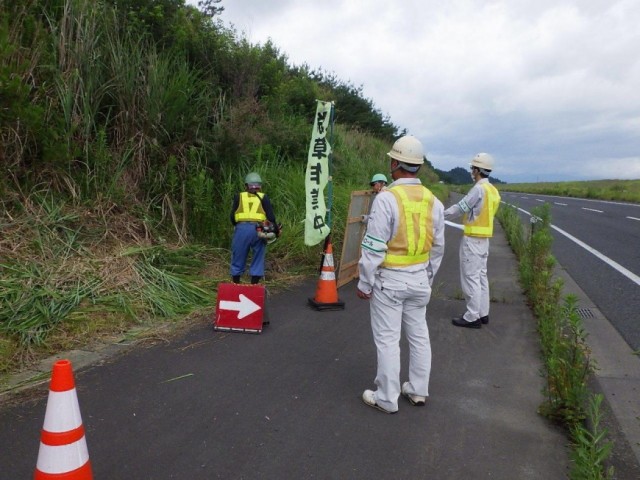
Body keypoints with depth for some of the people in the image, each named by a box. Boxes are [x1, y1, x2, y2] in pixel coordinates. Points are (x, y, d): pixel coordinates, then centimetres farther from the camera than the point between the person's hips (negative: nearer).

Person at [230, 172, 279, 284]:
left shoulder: (239, 196, 17)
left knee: (238, 258, 12)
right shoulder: (263, 197, 14)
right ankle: (254, 285, 11)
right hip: (258, 230, 0)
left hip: (242, 229, 1)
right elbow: (271, 217, 6)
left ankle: (235, 285, 19)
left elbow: (232, 216, 13)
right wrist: (276, 230, 18)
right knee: (258, 259, 10)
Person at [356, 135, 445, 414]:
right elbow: (437, 248, 9)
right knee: (419, 335, 17)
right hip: (419, 279, 6)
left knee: (387, 339, 5)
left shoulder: (386, 198, -18)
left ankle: (386, 398, 16)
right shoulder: (433, 201, 1)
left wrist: (364, 283, -9)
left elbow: (373, 247, -18)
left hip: (389, 281, -6)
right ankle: (418, 391, 31)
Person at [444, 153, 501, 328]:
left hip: (472, 238, -9)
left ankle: (472, 317, 2)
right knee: (481, 276, 14)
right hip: (483, 237, 9)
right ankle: (482, 313, 21)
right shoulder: (492, 190, 11)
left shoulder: (479, 189, -18)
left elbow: (461, 208, -17)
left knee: (471, 277, -3)